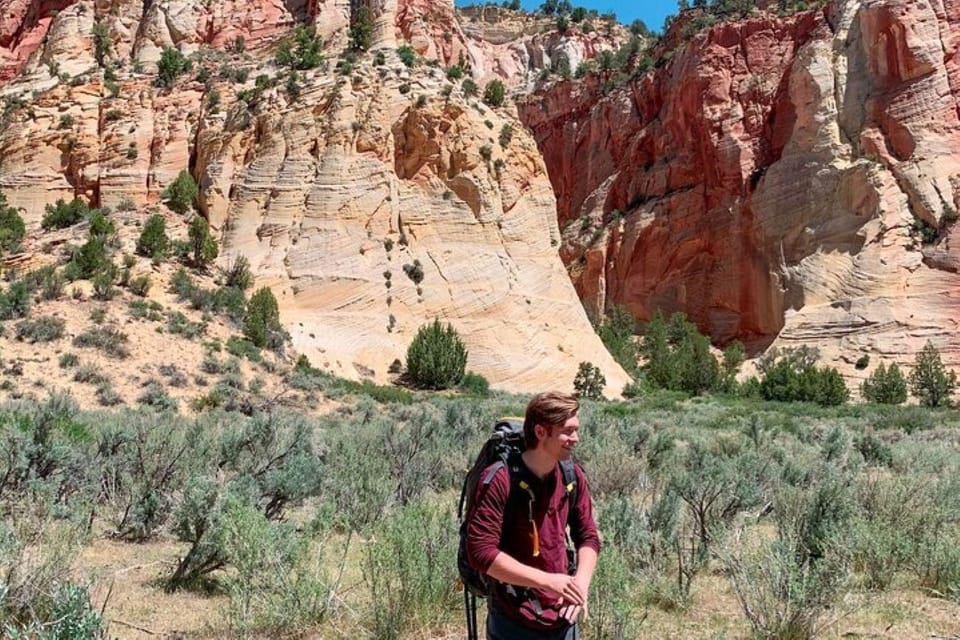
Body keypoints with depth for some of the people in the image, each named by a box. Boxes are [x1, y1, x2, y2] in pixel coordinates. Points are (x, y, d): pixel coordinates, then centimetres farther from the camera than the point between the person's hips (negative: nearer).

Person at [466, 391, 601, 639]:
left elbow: (588, 536, 8)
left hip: (563, 620, 5)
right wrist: (548, 580, -24)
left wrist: (581, 583, -11)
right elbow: (481, 551, -21)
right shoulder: (500, 480, -18)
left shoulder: (573, 476, 0)